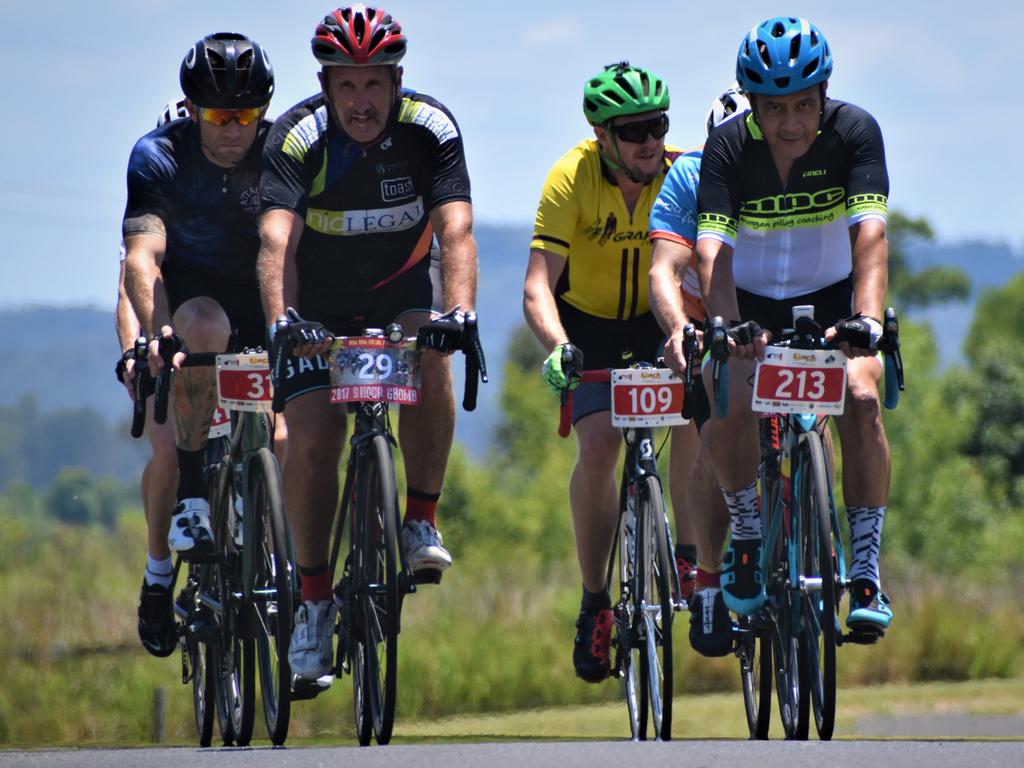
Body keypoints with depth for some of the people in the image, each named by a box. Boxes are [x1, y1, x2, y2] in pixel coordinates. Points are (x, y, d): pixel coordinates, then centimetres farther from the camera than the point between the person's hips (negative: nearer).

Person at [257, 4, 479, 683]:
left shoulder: (430, 127, -22)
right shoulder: (300, 137, -25)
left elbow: (455, 229, -31)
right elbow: (278, 240, -37)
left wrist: (459, 311, -49)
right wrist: (279, 325, -53)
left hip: (402, 286, 1)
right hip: (320, 303, 0)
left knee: (428, 356, -31)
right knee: (312, 439, -15)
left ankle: (423, 521, -15)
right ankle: (314, 595, 0)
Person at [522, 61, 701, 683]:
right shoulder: (573, 179, -25)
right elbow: (537, 286, -30)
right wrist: (557, 347, -49)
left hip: (660, 322, 1)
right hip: (589, 328, -1)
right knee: (599, 442, -21)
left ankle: (689, 552, -11)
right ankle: (595, 601, -7)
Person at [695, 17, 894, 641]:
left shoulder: (854, 132, -20)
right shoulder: (728, 147, -20)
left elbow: (869, 231, -31)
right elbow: (714, 248, -30)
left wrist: (867, 317, -48)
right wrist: (730, 325, -47)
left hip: (832, 298, 0)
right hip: (751, 303, 0)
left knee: (861, 400, -27)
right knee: (729, 408, -27)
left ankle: (867, 572, -18)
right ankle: (748, 540, -1)